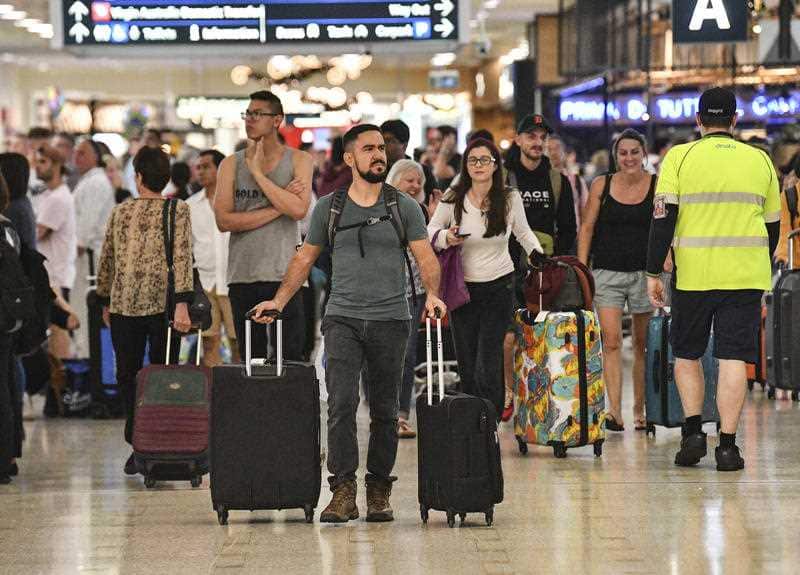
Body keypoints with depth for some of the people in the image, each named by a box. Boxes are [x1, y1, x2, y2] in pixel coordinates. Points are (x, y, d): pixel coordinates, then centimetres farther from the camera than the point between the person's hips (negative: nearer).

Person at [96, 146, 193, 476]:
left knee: (128, 376, 8)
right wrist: (182, 303, -17)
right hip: (163, 304, -2)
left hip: (124, 304, 2)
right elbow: (181, 257, -12)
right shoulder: (177, 210, -1)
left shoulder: (120, 212, 8)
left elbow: (106, 260, 13)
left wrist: (106, 302, 24)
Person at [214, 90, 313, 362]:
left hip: (284, 275, -2)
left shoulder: (298, 160, 5)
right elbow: (224, 220, -4)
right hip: (242, 275, 2)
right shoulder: (231, 164, 8)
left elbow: (299, 209, -12)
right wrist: (278, 207, -8)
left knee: (291, 357, -7)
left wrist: (258, 172, -8)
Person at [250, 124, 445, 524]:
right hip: (342, 319, 0)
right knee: (342, 403, -14)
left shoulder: (404, 206, 6)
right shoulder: (329, 207, 8)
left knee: (384, 411, 5)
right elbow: (305, 259, 14)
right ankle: (343, 492, -16)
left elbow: (425, 256, 1)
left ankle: (379, 491, 15)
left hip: (390, 321, 0)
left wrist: (432, 294, -18)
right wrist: (278, 301, 5)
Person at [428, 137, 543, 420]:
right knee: (466, 367, 3)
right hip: (463, 288, 1)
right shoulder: (453, 198, -5)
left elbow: (523, 232, 16)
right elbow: (430, 230, 6)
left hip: (498, 288, -1)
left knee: (487, 367, -11)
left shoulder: (510, 198, -2)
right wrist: (446, 237, -15)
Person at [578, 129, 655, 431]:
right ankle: (615, 411, -17)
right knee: (611, 341, -11)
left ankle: (640, 409, 18)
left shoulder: (657, 186, 1)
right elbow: (587, 228, 7)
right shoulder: (602, 185, 3)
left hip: (645, 272, 0)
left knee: (642, 343, 7)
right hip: (607, 272, 0)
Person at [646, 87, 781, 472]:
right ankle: (727, 445, -4)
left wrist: (653, 273, 1)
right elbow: (772, 223, 15)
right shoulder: (759, 161, 7)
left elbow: (663, 218, -5)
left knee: (686, 353, 15)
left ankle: (693, 430, 3)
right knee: (733, 357, 1)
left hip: (693, 275, -1)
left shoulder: (680, 158, -1)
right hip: (745, 276, 1)